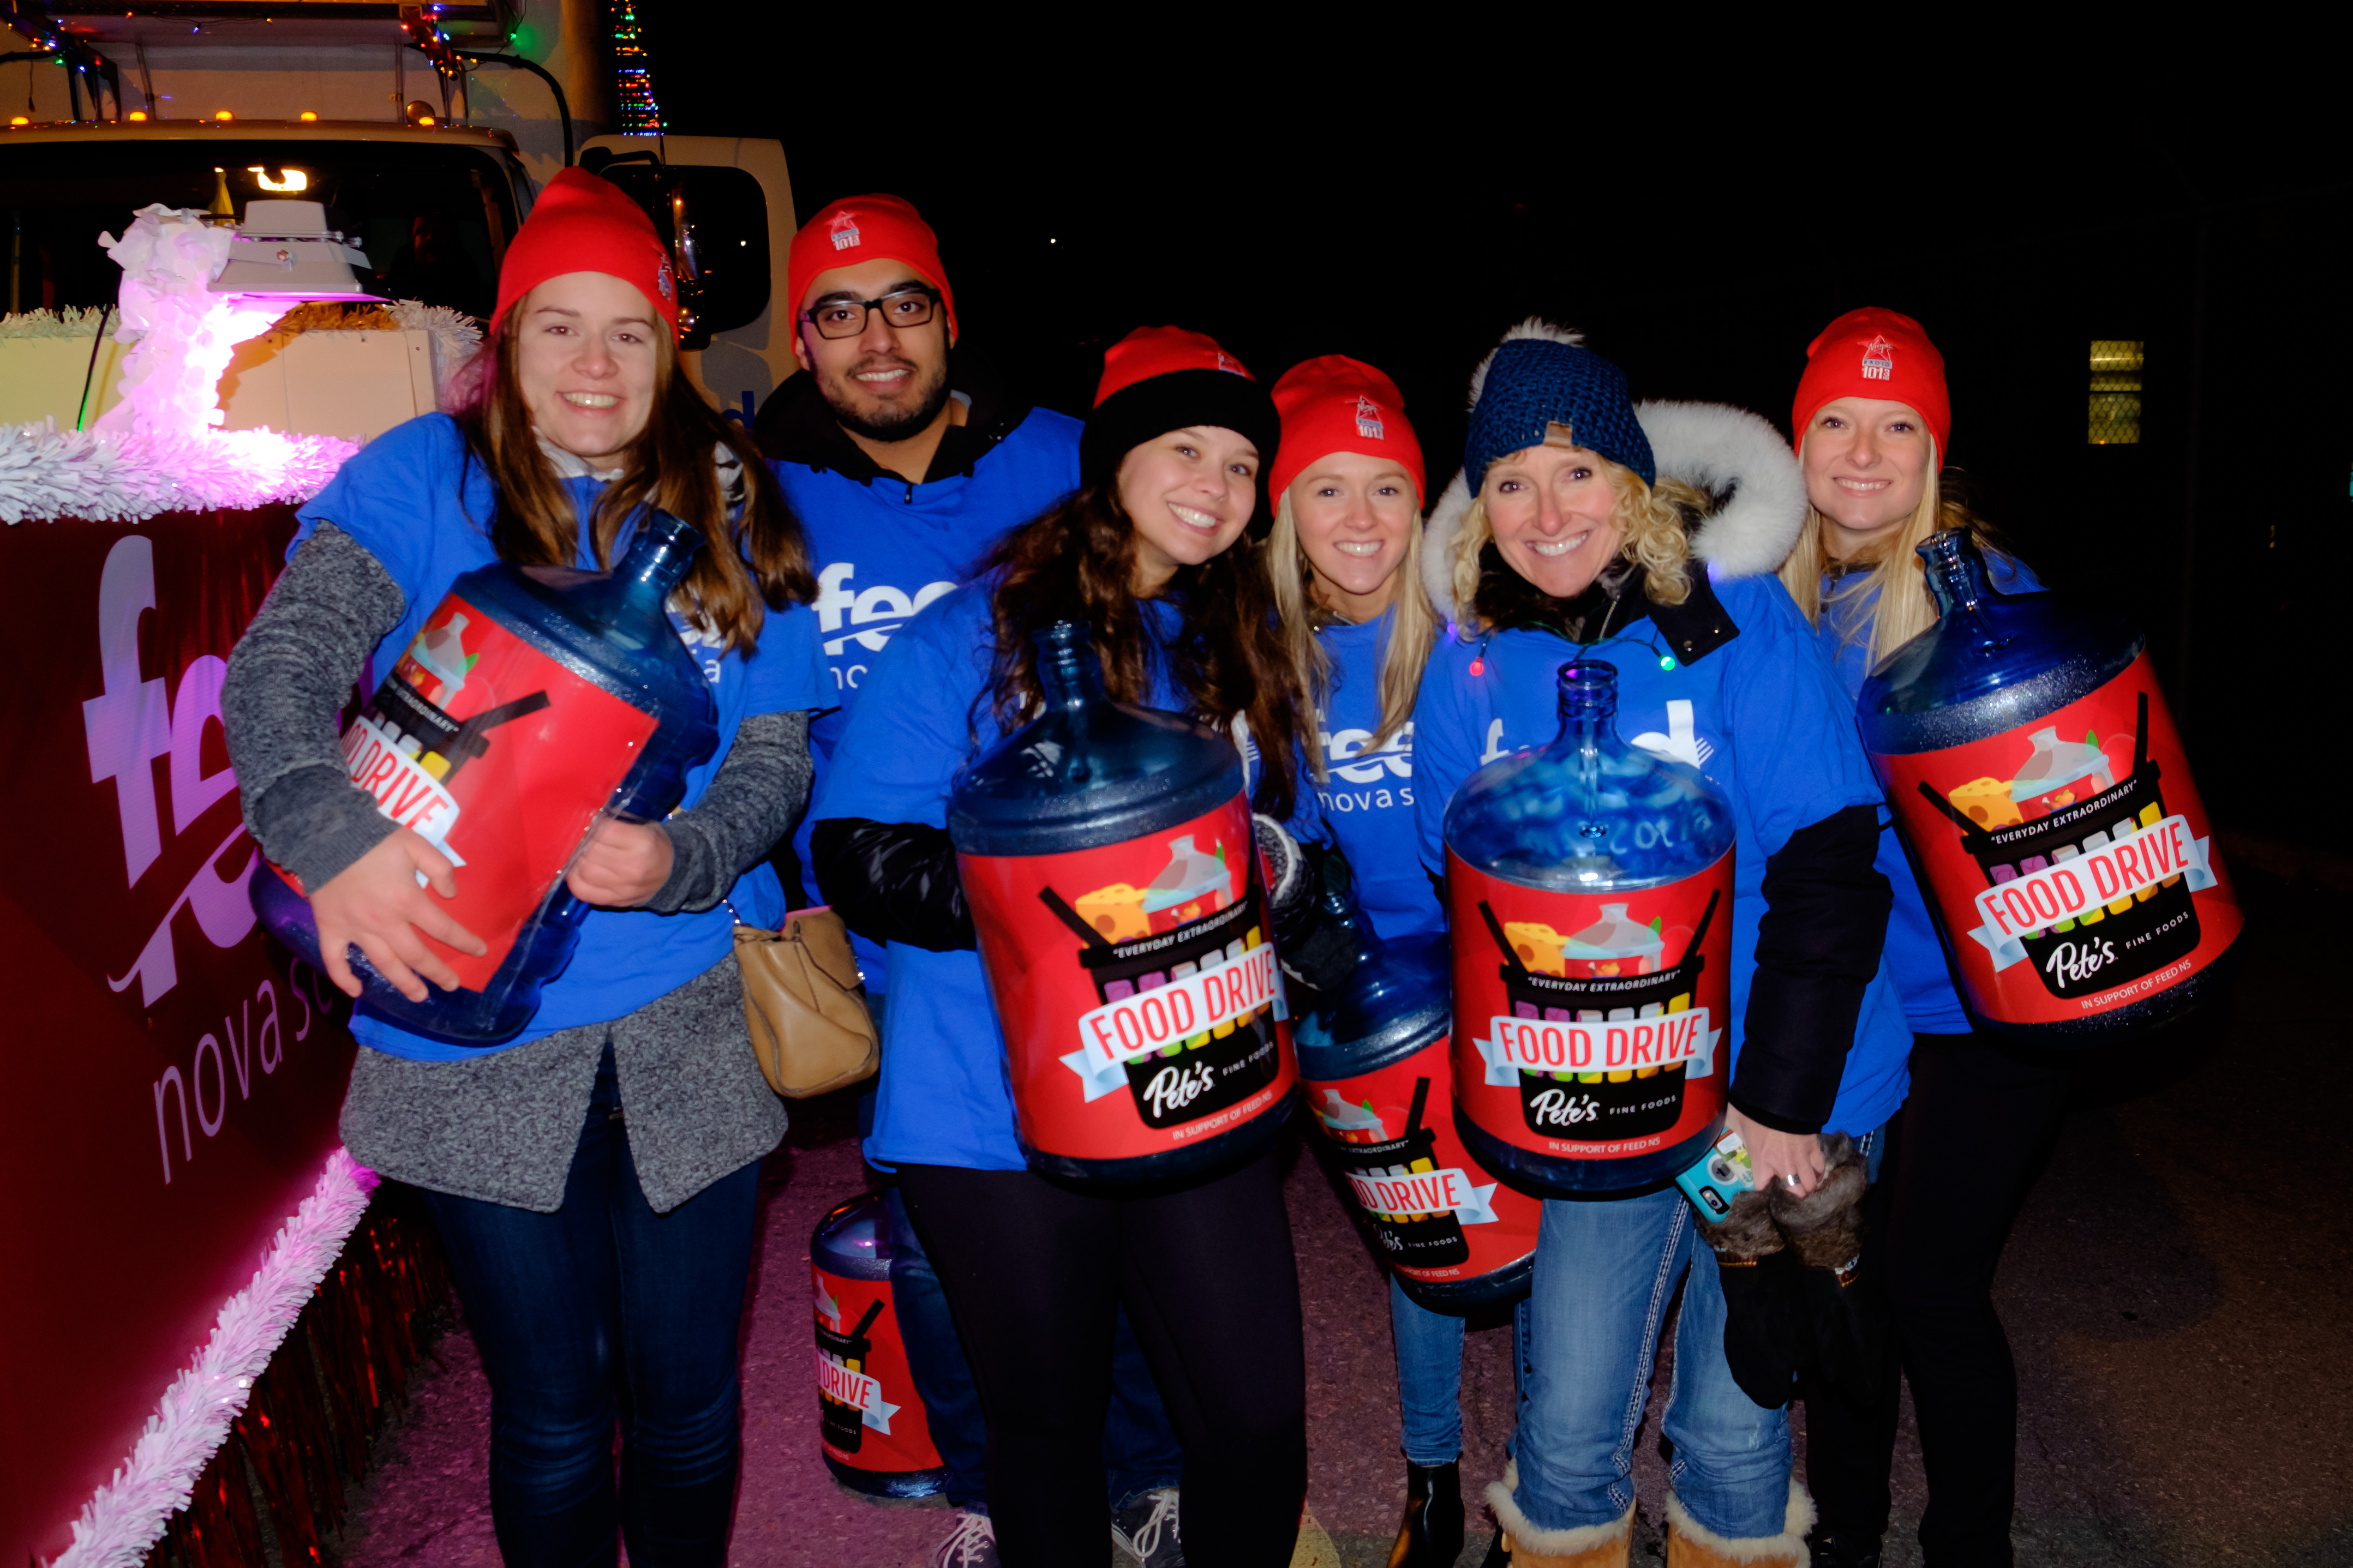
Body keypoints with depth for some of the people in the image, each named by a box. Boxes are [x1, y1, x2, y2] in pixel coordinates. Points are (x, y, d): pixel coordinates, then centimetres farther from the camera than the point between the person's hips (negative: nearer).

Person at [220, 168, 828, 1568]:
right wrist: (331, 830, -34)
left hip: (694, 1030, 2)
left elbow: (779, 748, 1)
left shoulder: (735, 506, 5)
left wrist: (680, 859, -20)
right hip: (482, 1045, -1)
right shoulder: (423, 479, -1)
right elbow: (282, 661, -14)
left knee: (690, 1402, 16)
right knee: (552, 1420, 12)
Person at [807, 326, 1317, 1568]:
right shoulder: (975, 636, -5)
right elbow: (856, 854, -10)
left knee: (1260, 1423, 5)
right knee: (1050, 1428, 14)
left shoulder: (1242, 656, 11)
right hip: (999, 1124, -3)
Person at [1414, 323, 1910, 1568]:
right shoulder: (1470, 662, -2)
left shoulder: (1735, 620, -12)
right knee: (1565, 1431, 8)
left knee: (1734, 1430, 12)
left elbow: (1828, 871, -14)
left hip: (1775, 1096, -2)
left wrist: (1780, 1099, -16)